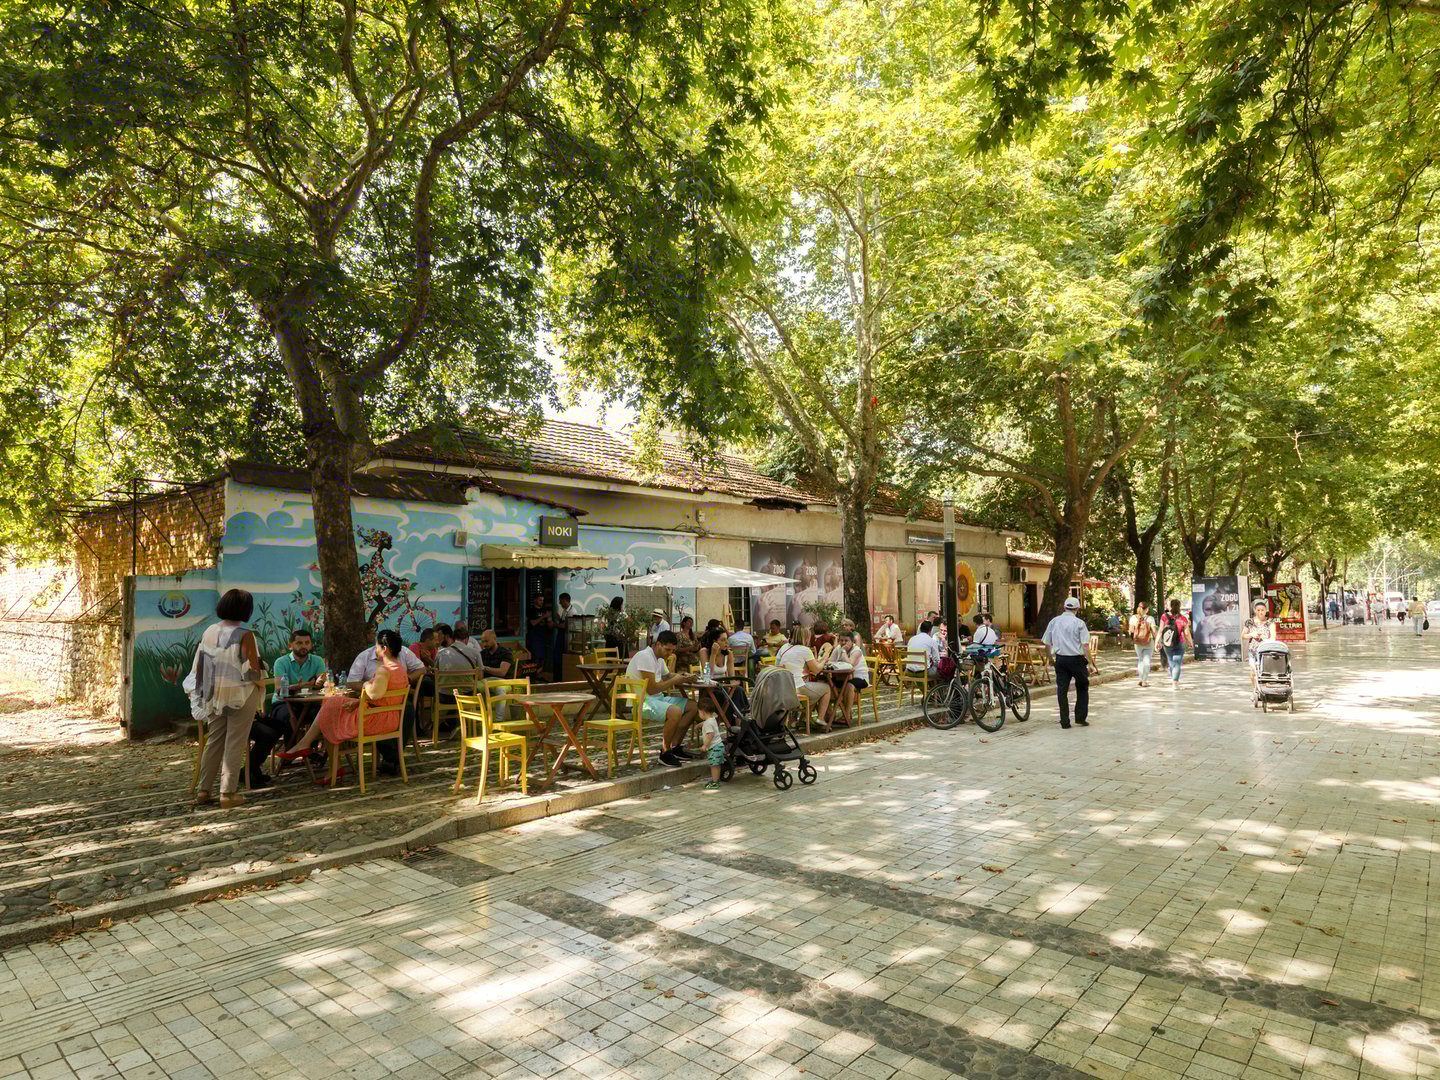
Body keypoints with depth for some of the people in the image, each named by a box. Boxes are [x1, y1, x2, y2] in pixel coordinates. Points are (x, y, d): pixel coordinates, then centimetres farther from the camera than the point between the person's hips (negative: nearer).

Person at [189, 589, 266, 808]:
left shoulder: (209, 632, 2)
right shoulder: (243, 635, -15)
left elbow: (198, 666, 7)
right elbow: (253, 669, -14)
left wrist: (208, 690, 16)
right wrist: (260, 681, 6)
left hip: (215, 695, 6)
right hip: (240, 695, -5)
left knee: (214, 741, 15)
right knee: (234, 744, 1)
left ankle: (203, 790, 21)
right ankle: (228, 793, 3)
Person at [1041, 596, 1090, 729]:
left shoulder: (1054, 621, 4)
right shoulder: (1079, 623, -7)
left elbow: (1046, 643, 8)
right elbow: (1085, 645, -12)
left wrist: (1052, 656, 20)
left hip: (1060, 658, 2)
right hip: (1076, 658, -2)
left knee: (1062, 689, 5)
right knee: (1082, 687, 16)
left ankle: (1065, 721, 5)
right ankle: (1081, 717, 15)